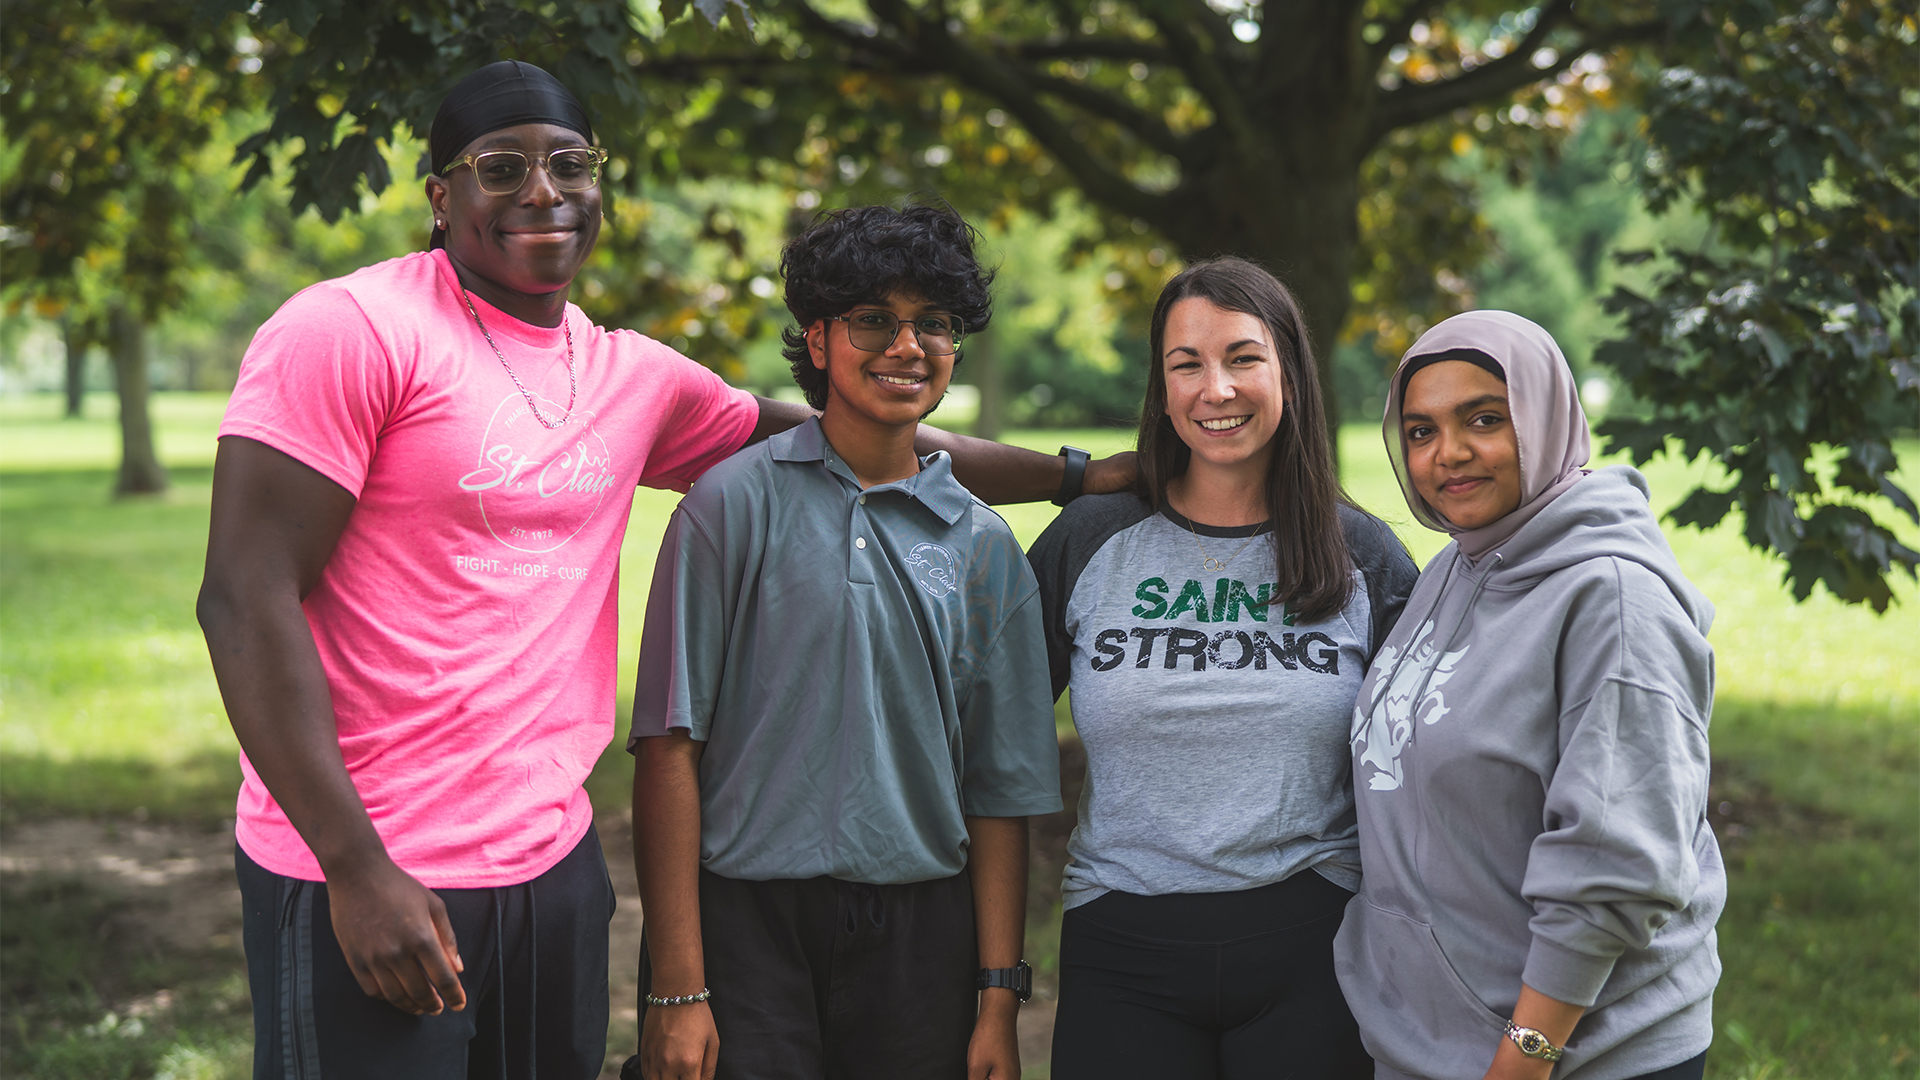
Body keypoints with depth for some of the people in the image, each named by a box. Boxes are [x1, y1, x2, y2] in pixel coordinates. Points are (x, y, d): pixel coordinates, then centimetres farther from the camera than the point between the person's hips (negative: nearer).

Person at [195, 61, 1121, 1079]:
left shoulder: (632, 377, 8)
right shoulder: (350, 331, -10)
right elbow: (247, 598, -14)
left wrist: (1077, 475, 20)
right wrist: (356, 867, -18)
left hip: (554, 866, 6)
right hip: (359, 881, -6)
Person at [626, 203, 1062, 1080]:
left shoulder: (983, 546, 9)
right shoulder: (735, 504, -1)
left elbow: (999, 791, 9)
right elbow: (669, 751, -5)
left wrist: (998, 1002, 4)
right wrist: (677, 988, -10)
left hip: (921, 936, 3)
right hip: (749, 923, -3)